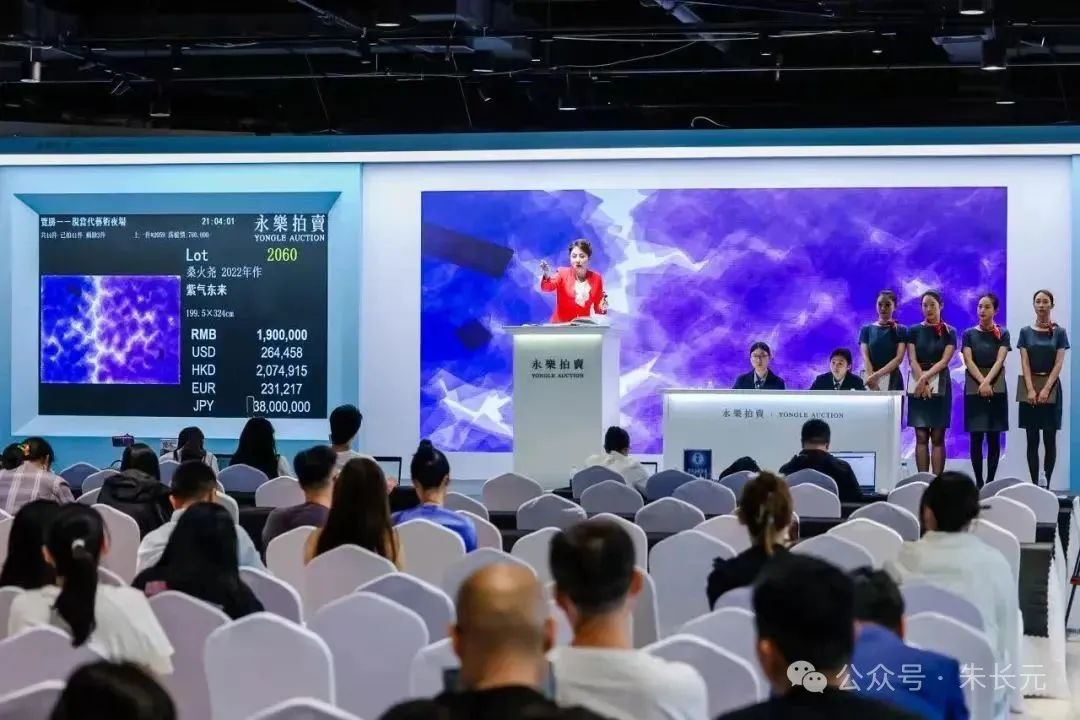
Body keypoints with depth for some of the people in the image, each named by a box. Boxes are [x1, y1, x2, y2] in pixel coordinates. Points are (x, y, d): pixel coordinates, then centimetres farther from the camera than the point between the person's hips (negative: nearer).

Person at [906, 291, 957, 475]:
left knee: (938, 437, -2)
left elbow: (944, 360, -6)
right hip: (918, 387, 1)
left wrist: (926, 376, -18)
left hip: (940, 387, -1)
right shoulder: (914, 331, 8)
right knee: (921, 437, -1)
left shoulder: (949, 332, 4)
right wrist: (922, 382, -14)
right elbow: (912, 360, -1)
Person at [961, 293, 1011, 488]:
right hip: (974, 387, 0)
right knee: (976, 437, -3)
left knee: (994, 437, 0)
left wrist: (987, 382, -19)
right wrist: (982, 383, -16)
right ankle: (978, 481, 0)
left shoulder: (1002, 334, 5)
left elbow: (999, 361, -6)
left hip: (996, 387, 0)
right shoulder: (969, 334, 6)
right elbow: (968, 361, -3)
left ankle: (990, 481, 3)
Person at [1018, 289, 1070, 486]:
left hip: (1051, 387, -1)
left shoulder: (1059, 332, 2)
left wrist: (1046, 390, -14)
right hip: (1030, 388, 1)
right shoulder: (1026, 332, 6)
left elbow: (1059, 364, -4)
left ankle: (1046, 483, 2)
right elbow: (1024, 363, 0)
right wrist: (1031, 390, -12)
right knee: (1032, 440, 1)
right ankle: (1034, 484, 3)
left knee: (1050, 439, -2)